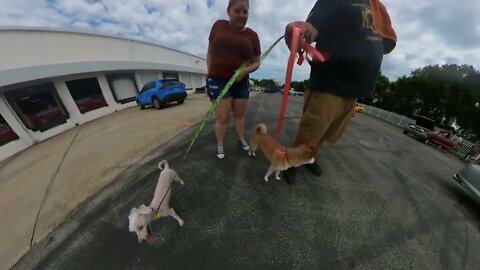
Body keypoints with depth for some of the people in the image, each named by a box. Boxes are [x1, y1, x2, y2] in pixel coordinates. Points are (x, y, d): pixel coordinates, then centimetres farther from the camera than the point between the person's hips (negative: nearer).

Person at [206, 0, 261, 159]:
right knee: (222, 117, -4)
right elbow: (210, 52, 8)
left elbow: (256, 62, 6)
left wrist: (245, 71, -14)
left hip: (241, 82, 3)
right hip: (218, 80, -2)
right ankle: (219, 145, 15)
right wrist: (209, 73, -1)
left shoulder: (252, 35, 5)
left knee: (239, 114, 12)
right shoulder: (218, 26, 4)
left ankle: (241, 139, 30)